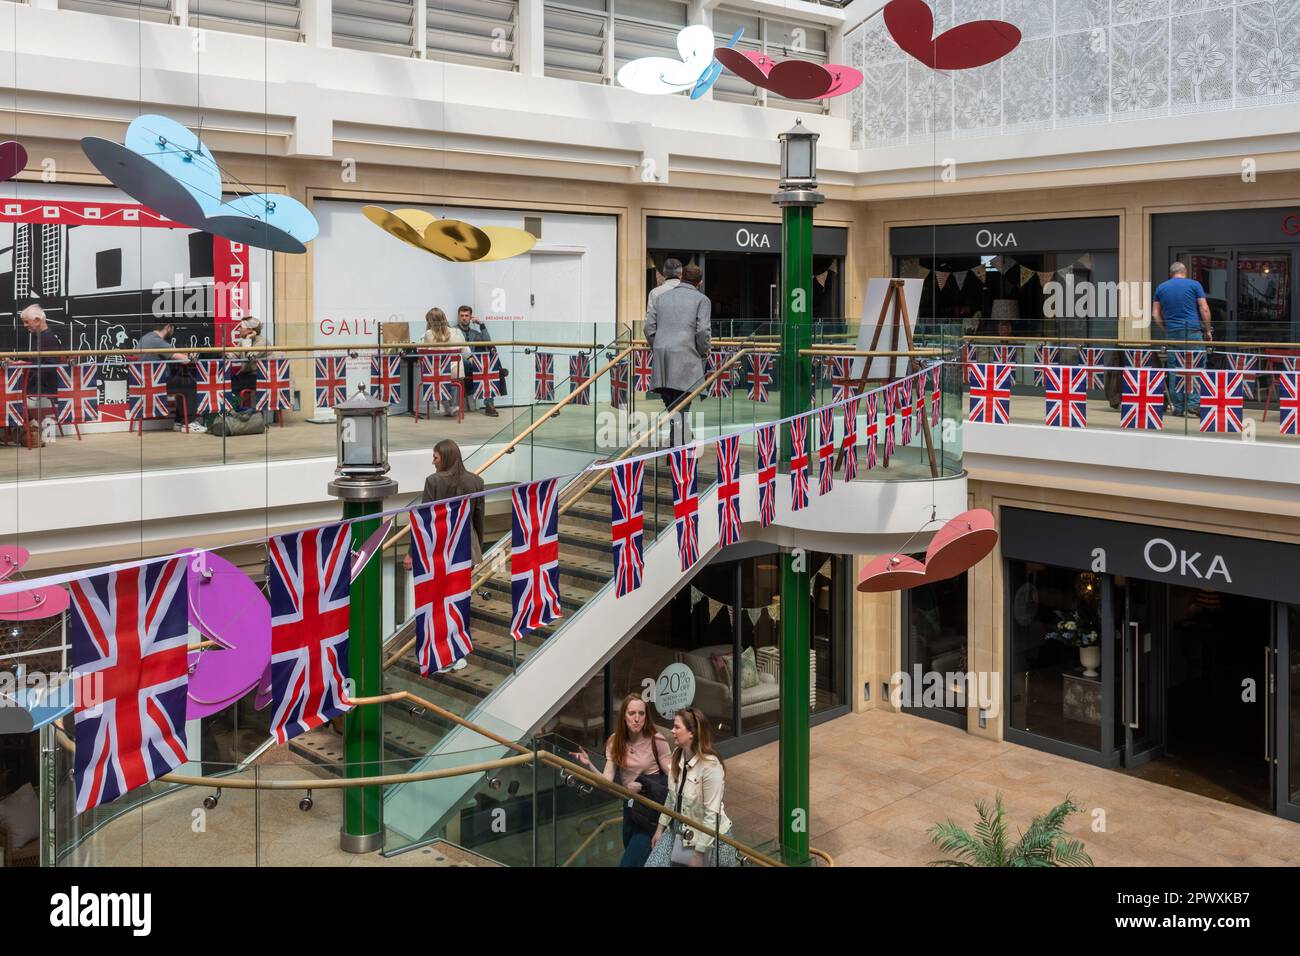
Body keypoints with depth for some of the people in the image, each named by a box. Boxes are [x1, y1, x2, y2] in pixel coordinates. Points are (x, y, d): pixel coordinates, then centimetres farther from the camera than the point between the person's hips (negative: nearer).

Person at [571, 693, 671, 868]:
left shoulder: (656, 740, -16)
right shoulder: (615, 742, -4)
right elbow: (607, 781, -11)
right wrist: (589, 765, -26)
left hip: (653, 809, -5)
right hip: (630, 806, 5)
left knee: (629, 862, -8)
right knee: (632, 854, 21)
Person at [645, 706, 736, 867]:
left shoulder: (710, 766, -23)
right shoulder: (677, 756, -1)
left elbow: (712, 814, -21)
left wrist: (699, 853, -19)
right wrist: (660, 828, 12)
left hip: (708, 837, -6)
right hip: (678, 832, 6)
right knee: (652, 864, -3)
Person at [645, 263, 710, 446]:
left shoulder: (661, 297, 18)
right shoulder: (701, 299, 5)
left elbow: (649, 328, 11)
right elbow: (703, 331, -7)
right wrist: (704, 352, 9)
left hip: (661, 357, 4)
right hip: (686, 358, -4)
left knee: (670, 406, 11)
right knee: (681, 410, -4)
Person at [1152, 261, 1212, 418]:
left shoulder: (1161, 288, 12)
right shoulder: (1194, 285, 3)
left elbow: (1155, 314, 9)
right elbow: (1204, 309, -2)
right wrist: (1208, 330, 6)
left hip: (1172, 333, 3)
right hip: (1193, 331, -3)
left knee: (1175, 370, 6)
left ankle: (1177, 407, 9)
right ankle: (1193, 406, -9)